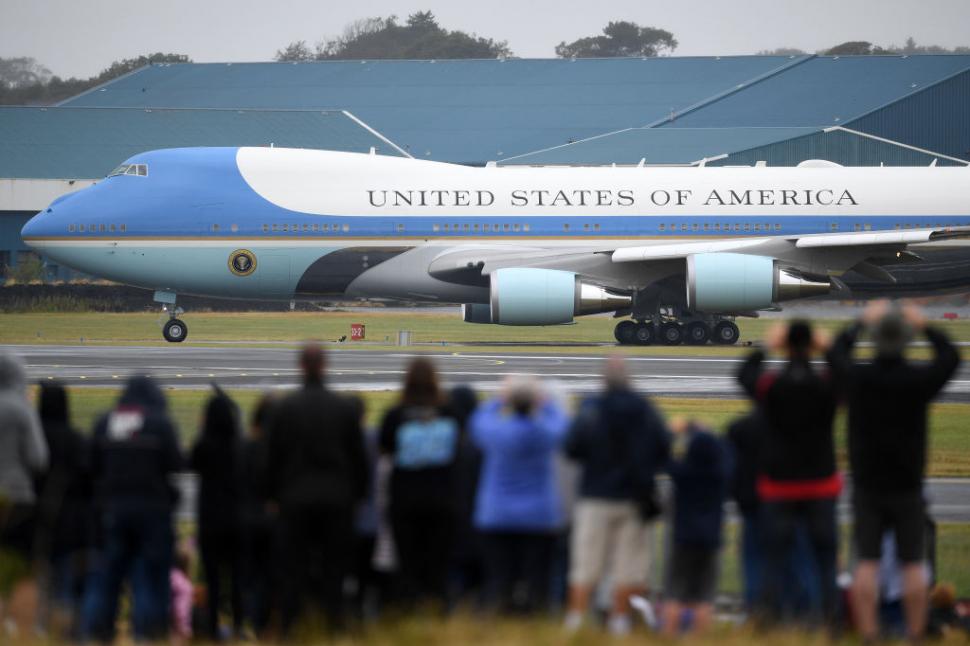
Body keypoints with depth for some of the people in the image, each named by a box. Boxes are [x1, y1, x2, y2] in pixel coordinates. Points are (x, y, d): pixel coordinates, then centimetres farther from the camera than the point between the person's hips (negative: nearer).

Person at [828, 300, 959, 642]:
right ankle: (915, 637, 4)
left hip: (867, 486, 1)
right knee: (912, 564, 3)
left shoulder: (857, 377, -9)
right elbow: (950, 357, 8)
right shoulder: (919, 380, -13)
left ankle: (868, 638, -2)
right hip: (907, 487, -1)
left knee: (866, 563, 2)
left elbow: (837, 351, 13)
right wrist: (926, 326, 18)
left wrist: (863, 322, 24)